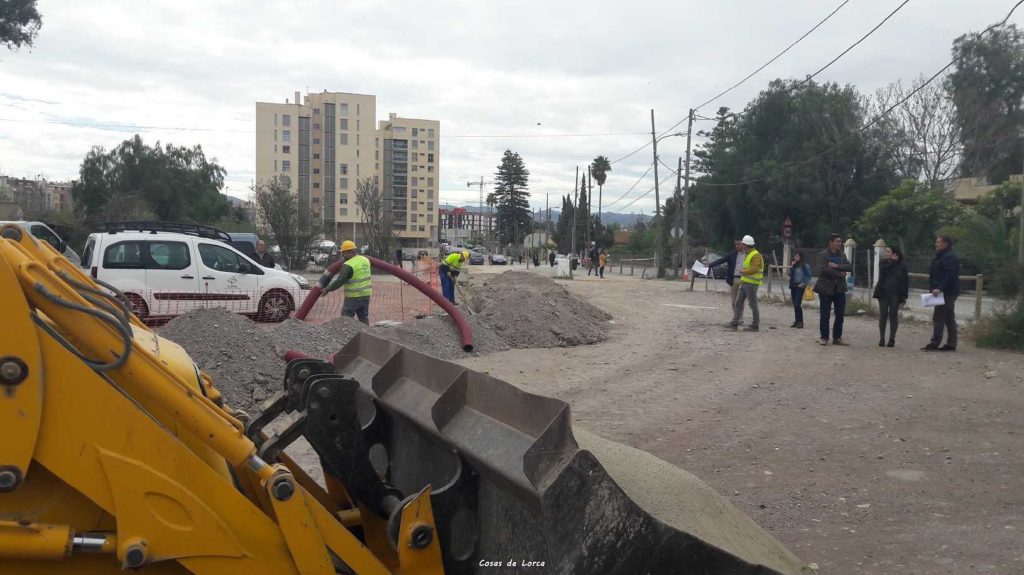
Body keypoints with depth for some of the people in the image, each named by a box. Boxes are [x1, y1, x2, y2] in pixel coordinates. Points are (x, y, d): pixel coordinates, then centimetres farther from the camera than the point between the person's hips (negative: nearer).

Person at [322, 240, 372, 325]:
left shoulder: (348, 265, -18)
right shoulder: (365, 260, 6)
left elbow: (339, 281, -20)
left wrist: (328, 289, -9)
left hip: (353, 297, -7)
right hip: (366, 295, 7)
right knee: (364, 318, 14)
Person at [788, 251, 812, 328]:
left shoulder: (805, 266, -6)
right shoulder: (794, 265, 13)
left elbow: (809, 275, -6)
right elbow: (790, 274, 9)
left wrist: (804, 283, -9)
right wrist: (791, 267, -3)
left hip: (800, 287, -7)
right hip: (793, 286, 7)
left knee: (797, 304, -13)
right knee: (795, 305, 8)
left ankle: (800, 322, -9)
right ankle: (796, 321, 14)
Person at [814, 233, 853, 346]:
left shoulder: (842, 255, 13)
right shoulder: (823, 255, -4)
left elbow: (850, 267, -1)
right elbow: (823, 270, -19)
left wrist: (836, 266, -15)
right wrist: (839, 274, -13)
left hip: (839, 289, 5)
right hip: (826, 288, -5)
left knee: (840, 314, 5)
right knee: (825, 315, -1)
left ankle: (837, 338, 13)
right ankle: (824, 338, 7)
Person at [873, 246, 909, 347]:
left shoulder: (901, 266, 3)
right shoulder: (883, 263, 8)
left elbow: (905, 281, 3)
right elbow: (883, 270, -15)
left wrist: (904, 295, -2)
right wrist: (892, 261, -11)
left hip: (895, 293, -2)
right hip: (883, 293, 2)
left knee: (893, 315, -1)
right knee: (883, 315, 2)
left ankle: (892, 339, 5)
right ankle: (882, 339, 7)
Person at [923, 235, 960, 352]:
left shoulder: (948, 257, -15)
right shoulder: (943, 256, 19)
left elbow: (948, 275, -25)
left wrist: (939, 288, -31)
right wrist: (937, 288, 17)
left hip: (947, 292, -11)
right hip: (948, 292, 11)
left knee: (938, 317, -10)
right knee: (949, 318, 12)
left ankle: (935, 343, -10)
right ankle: (951, 344, 15)